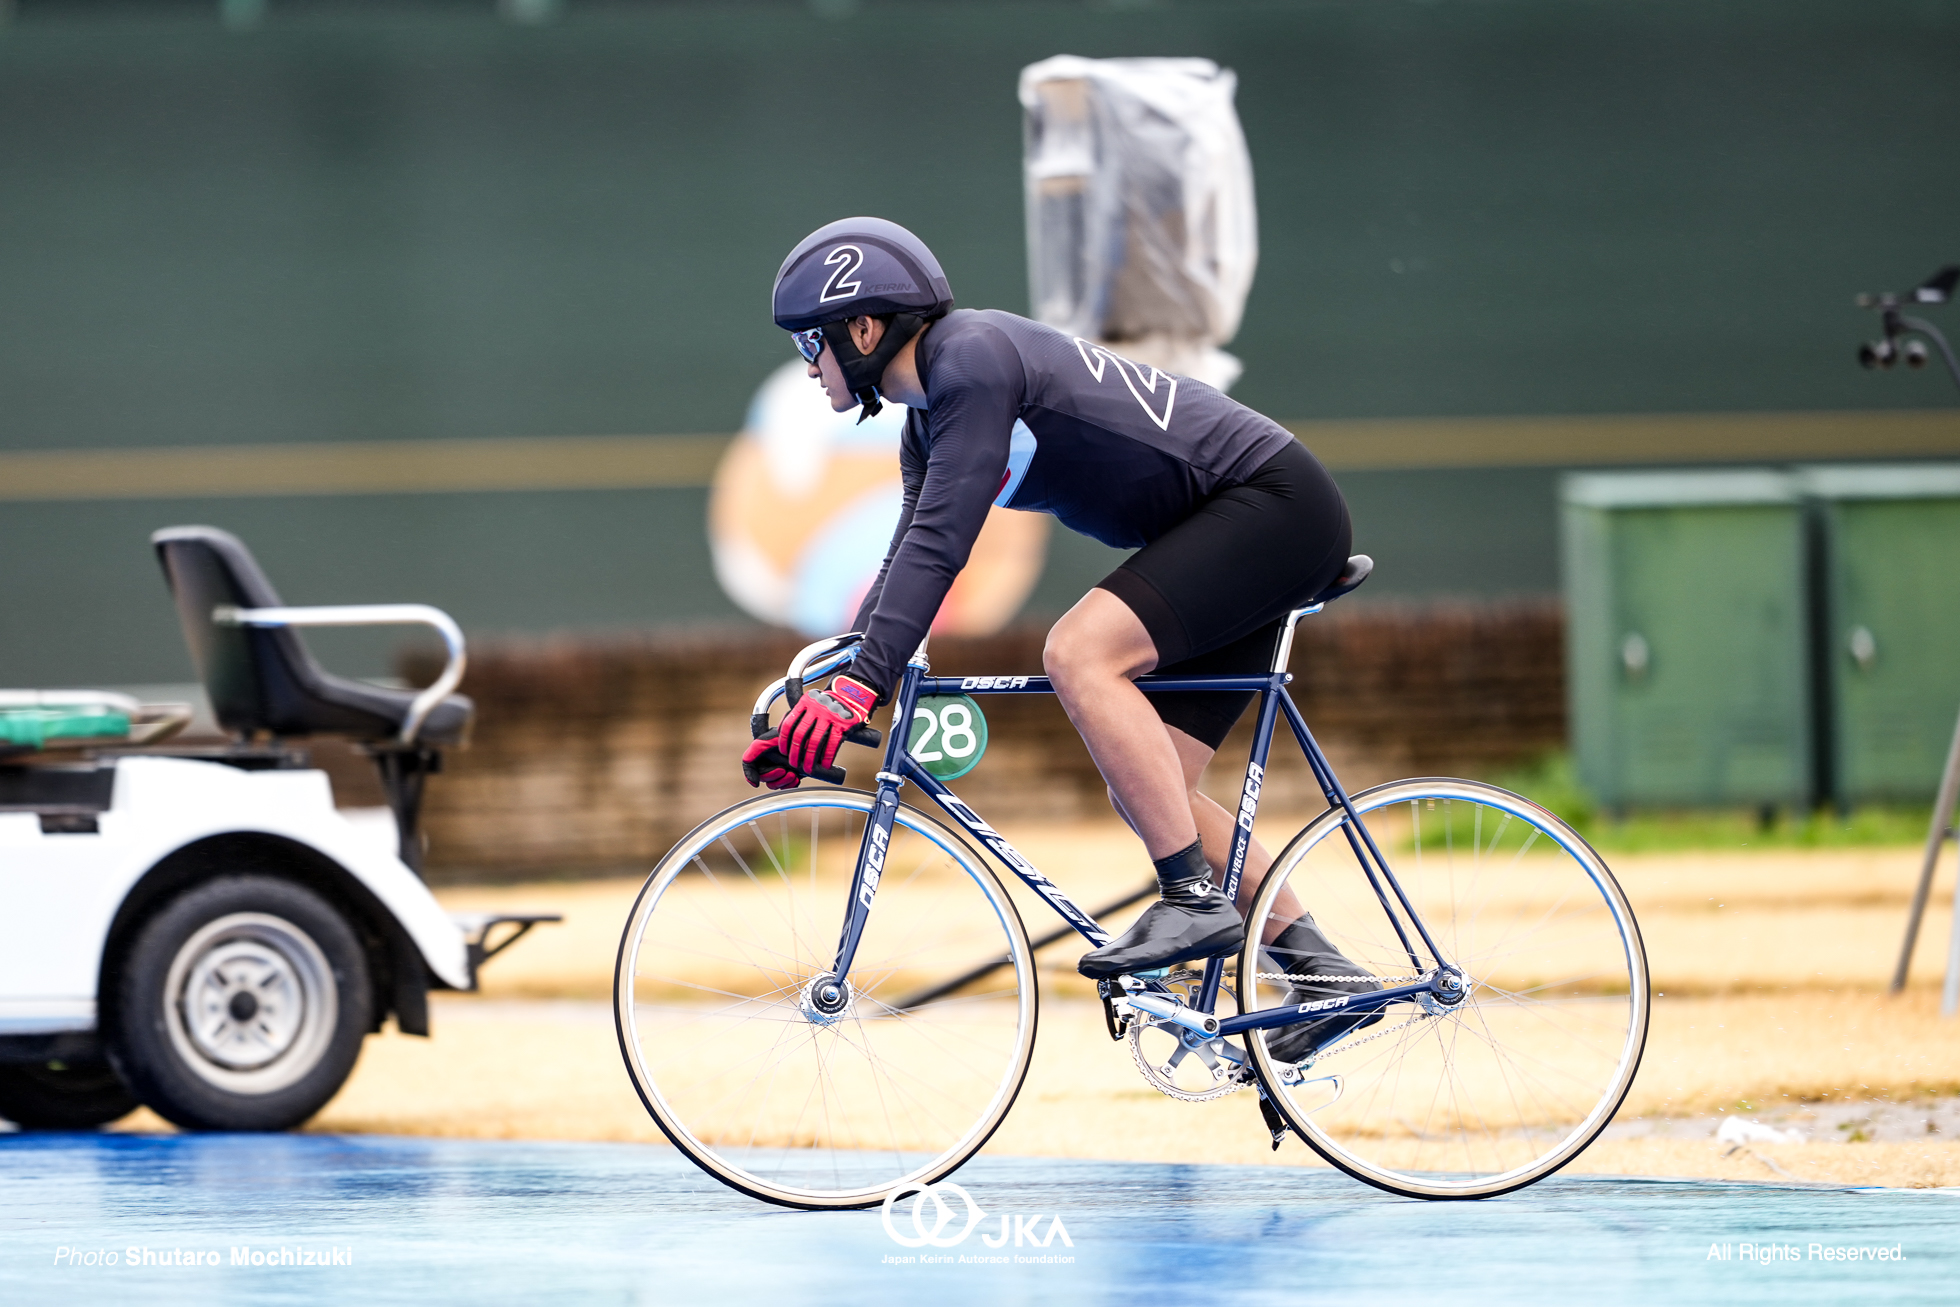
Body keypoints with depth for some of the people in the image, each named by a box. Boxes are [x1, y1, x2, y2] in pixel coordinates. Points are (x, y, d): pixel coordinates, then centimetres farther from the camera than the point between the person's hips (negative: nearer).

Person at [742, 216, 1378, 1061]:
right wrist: (823, 698, 7)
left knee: (1079, 652, -25)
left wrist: (861, 686, -30)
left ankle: (1197, 898, -22)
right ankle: (1319, 971, 9)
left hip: (1274, 504, -10)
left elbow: (939, 544, -26)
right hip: (1232, 536, 10)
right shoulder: (930, 423, 12)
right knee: (1142, 789, 4)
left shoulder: (974, 359, -19)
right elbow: (911, 560, 15)